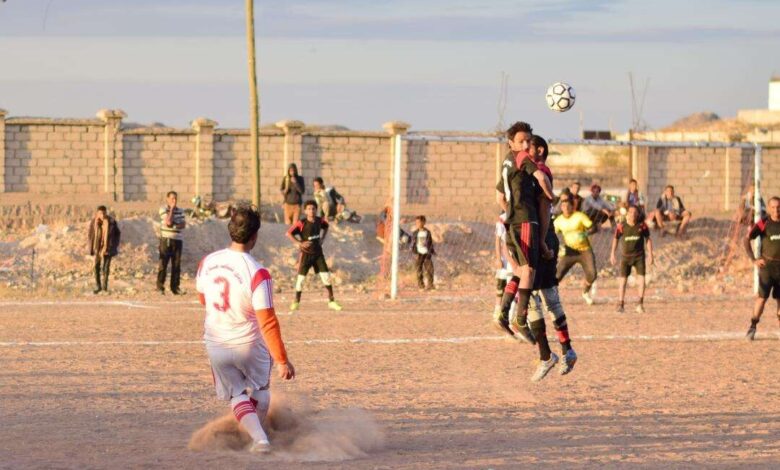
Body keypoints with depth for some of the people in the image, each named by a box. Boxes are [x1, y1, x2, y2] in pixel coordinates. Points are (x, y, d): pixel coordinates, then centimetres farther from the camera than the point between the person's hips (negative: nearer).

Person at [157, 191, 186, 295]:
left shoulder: (180, 211, 12)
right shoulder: (163, 209, -4)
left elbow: (183, 224, 6)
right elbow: (168, 222, -16)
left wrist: (176, 225, -13)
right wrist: (172, 209, -11)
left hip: (177, 240, 5)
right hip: (166, 239, -5)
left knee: (177, 265, 4)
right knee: (163, 263, -5)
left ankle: (175, 287, 9)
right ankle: (160, 287, -2)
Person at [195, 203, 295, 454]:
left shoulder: (207, 263, -10)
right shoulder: (257, 273, -26)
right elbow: (267, 322, -25)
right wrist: (282, 360, -19)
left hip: (216, 345, 3)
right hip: (249, 345, -3)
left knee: (237, 395, 13)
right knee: (259, 390, 24)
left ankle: (258, 437, -6)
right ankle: (258, 431, 34)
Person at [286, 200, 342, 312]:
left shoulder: (320, 221, -2)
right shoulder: (301, 223, -15)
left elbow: (325, 227, 21)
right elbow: (289, 233, -15)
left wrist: (322, 238, 9)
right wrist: (299, 243, -19)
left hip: (318, 253, 4)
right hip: (306, 253, -3)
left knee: (326, 276, 0)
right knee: (301, 277, -1)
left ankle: (331, 301, 7)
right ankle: (296, 302, 14)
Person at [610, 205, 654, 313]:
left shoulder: (642, 225, -6)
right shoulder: (621, 226, -7)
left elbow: (648, 239, 3)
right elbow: (615, 239, 6)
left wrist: (650, 255, 0)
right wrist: (612, 254, 4)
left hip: (639, 256, 0)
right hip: (626, 256, 0)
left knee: (641, 278, -11)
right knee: (623, 280, -1)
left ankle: (640, 304, -3)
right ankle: (621, 304, 8)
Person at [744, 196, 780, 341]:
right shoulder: (763, 223, -5)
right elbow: (747, 239, -6)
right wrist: (754, 260, -13)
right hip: (767, 264, -3)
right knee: (762, 296, -12)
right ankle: (753, 326, -7)